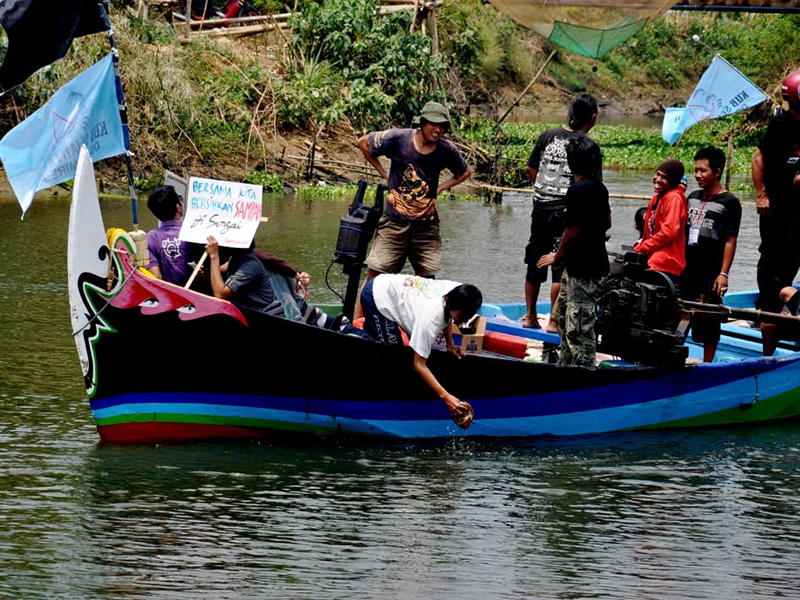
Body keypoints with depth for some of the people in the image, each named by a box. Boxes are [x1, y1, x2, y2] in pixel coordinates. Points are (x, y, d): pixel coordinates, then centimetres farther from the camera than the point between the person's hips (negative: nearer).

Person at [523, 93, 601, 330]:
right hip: (565, 212, -5)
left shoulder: (548, 136, 4)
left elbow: (531, 169, 10)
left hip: (540, 208, 5)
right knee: (561, 268, 1)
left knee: (534, 264, 14)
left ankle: (530, 316, 24)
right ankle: (553, 320, 2)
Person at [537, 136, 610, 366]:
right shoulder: (599, 187, 7)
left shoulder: (578, 191, -21)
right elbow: (607, 222, 16)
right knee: (562, 314, 23)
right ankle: (566, 364, 33)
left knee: (579, 327, -5)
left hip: (583, 269, -10)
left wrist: (557, 256, -4)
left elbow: (572, 230, -19)